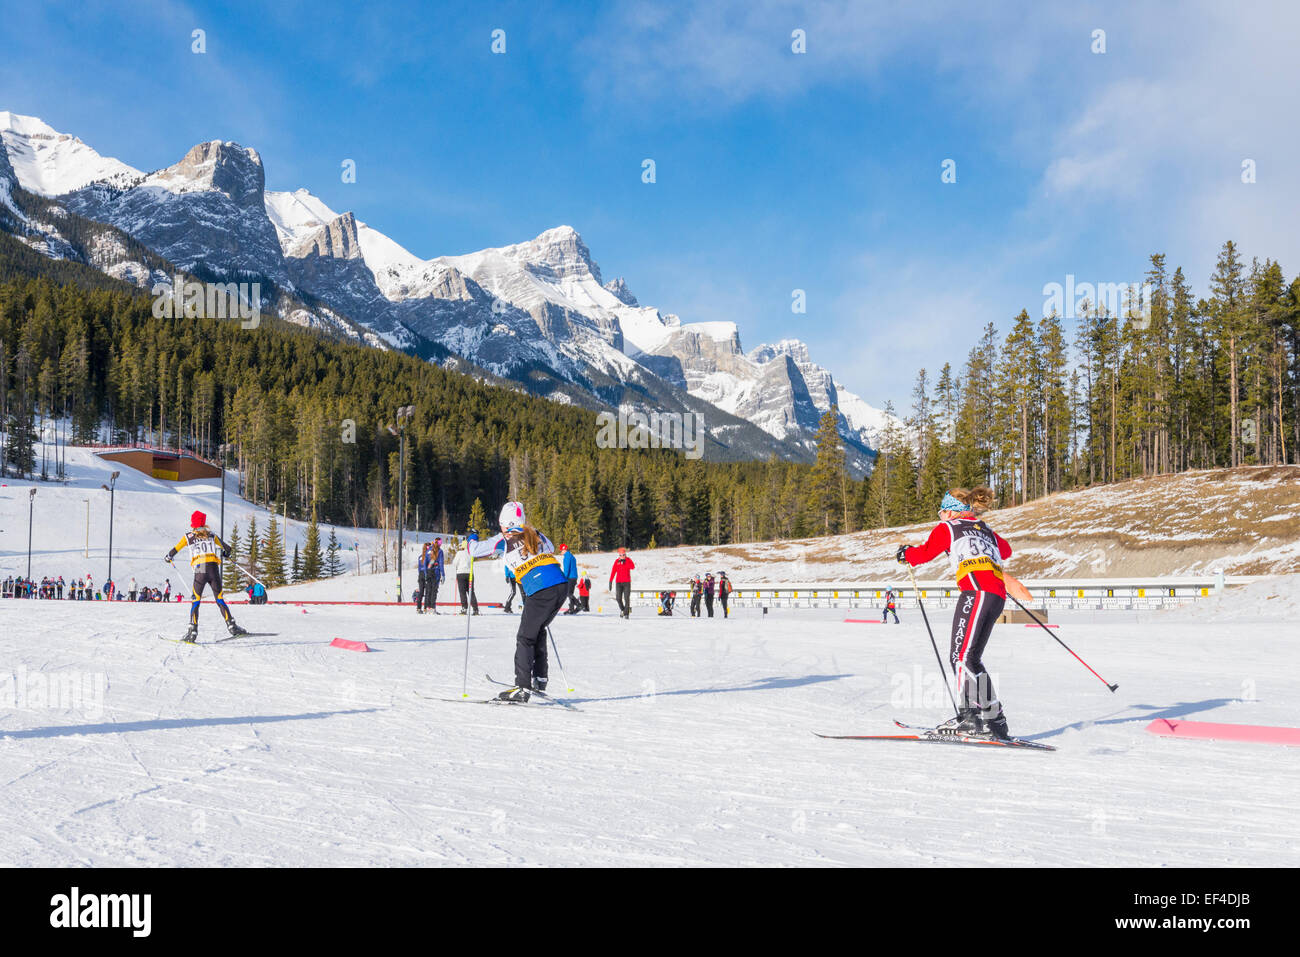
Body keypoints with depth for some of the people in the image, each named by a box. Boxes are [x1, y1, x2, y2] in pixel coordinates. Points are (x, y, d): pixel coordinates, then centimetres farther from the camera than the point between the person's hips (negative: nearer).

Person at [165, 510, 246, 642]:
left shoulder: (188, 536, 13)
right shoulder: (211, 534, 17)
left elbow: (175, 549, 24)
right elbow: (227, 548, 20)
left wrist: (169, 557, 47)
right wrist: (226, 553, 45)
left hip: (200, 569, -1)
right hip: (214, 568, 1)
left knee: (195, 601, 2)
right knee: (220, 599, 7)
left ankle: (192, 631, -9)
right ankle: (232, 626, -1)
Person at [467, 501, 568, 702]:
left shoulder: (503, 540, 4)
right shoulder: (535, 534, 17)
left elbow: (475, 549, 10)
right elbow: (550, 549, 34)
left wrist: (469, 540, 32)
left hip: (540, 592, -6)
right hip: (562, 585, 6)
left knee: (525, 638, 2)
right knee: (538, 631, 22)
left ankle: (522, 688, -4)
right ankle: (539, 679, 27)